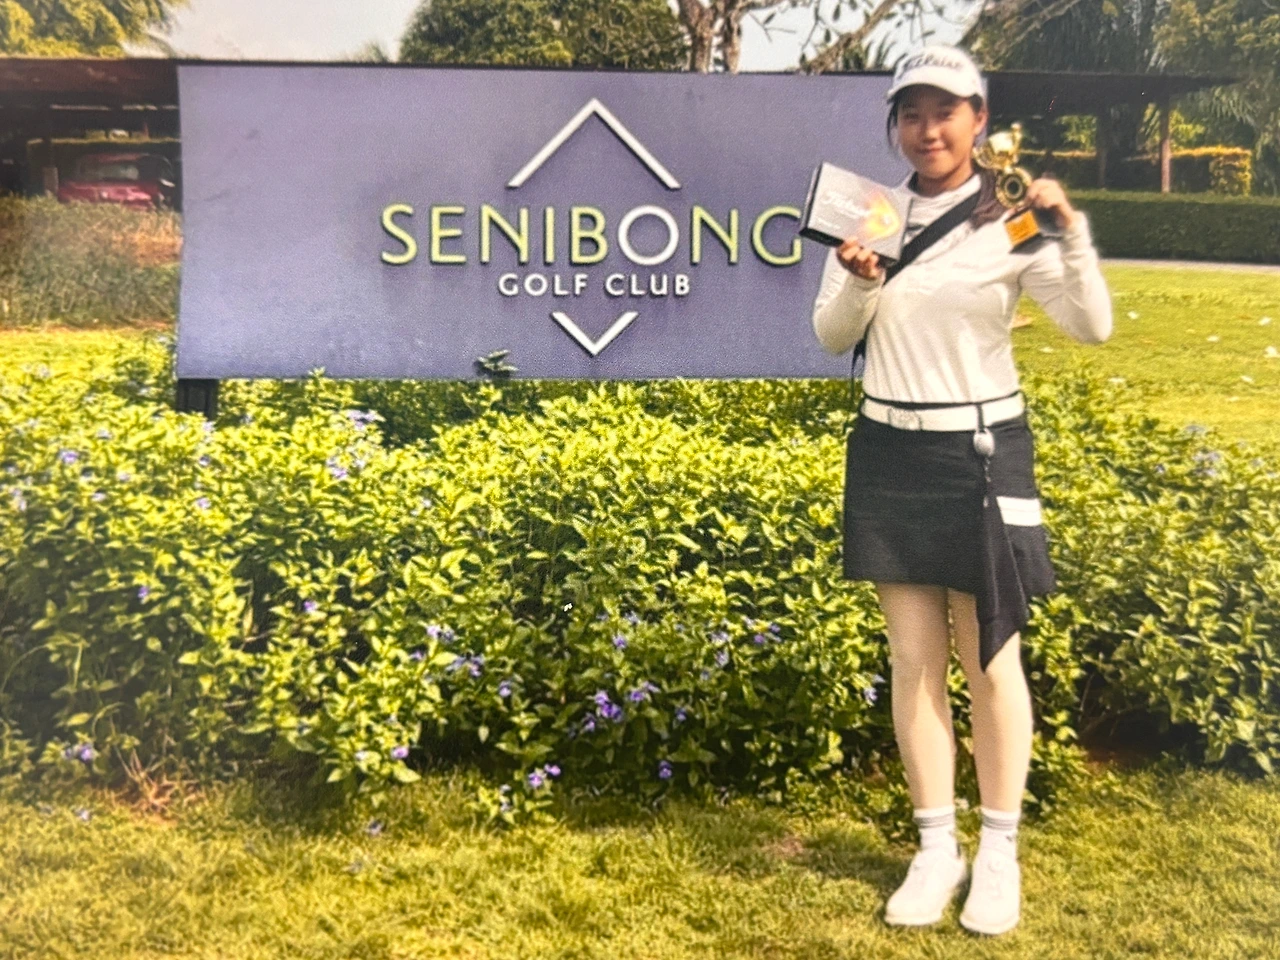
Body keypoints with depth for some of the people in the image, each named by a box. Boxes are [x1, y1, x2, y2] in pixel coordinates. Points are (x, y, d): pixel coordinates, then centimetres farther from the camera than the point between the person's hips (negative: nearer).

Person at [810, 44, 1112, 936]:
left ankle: (999, 851, 21)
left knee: (991, 659, 5)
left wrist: (1073, 230, -26)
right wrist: (859, 283, -15)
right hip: (889, 453, 3)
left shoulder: (1011, 220, -5)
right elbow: (832, 336, 5)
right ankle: (936, 847, 20)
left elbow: (1092, 327, -13)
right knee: (913, 658, 7)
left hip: (982, 454, -3)